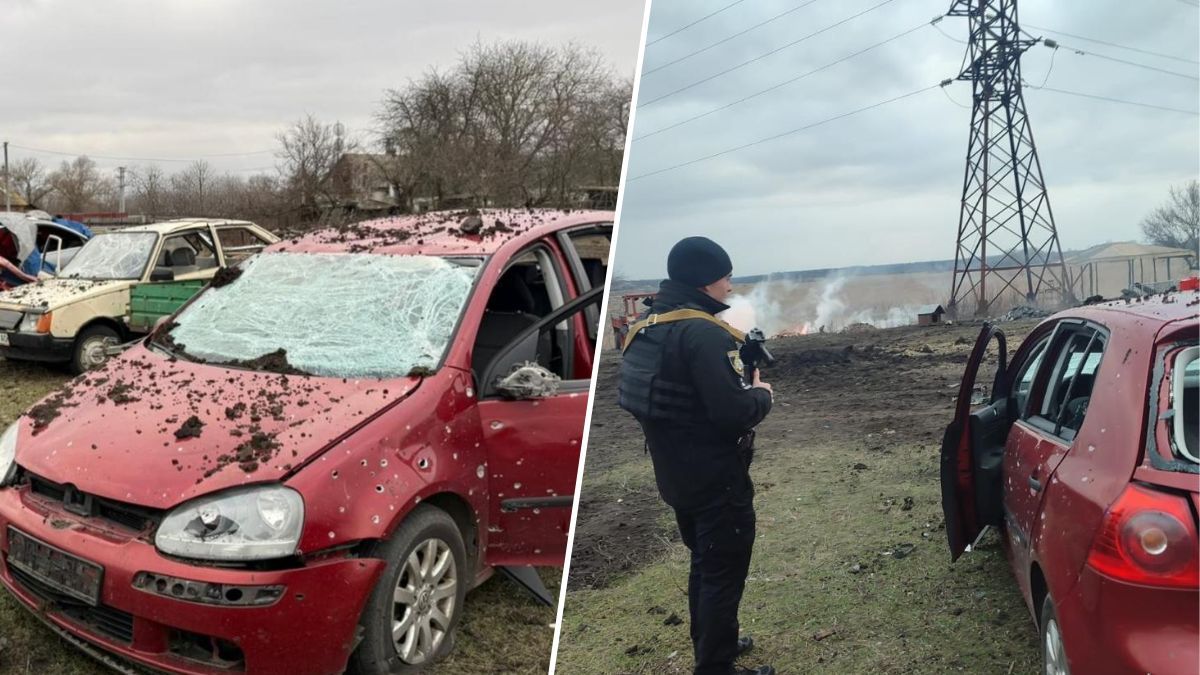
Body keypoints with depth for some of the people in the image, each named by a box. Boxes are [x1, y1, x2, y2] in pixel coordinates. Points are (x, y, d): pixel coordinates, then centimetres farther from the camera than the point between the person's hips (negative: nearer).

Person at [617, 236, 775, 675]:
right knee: (725, 573, 5)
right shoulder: (704, 334, -24)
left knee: (703, 564, 24)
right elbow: (734, 413, -28)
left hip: (675, 475, 9)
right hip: (716, 478, -9)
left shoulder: (645, 328, 4)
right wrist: (761, 394, -7)